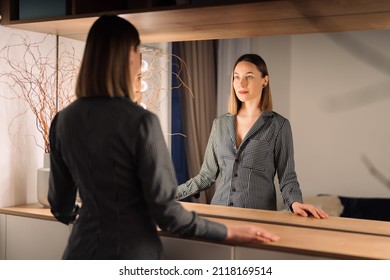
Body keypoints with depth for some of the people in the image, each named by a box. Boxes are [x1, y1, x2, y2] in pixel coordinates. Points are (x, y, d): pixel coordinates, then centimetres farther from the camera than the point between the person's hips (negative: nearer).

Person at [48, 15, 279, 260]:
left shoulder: (63, 121, -2)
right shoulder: (140, 122, -19)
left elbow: (61, 204, 8)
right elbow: (165, 210, -17)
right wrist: (229, 232, -6)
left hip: (82, 252, 5)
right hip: (131, 255, -4)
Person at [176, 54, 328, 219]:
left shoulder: (279, 125, -2)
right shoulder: (220, 124, 7)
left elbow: (287, 178, -1)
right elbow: (207, 175, 11)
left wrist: (295, 203, -20)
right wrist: (170, 193, 5)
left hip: (259, 216, -3)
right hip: (220, 213, 3)